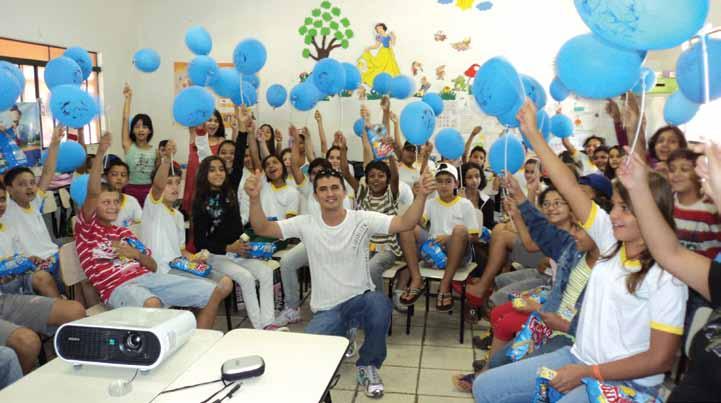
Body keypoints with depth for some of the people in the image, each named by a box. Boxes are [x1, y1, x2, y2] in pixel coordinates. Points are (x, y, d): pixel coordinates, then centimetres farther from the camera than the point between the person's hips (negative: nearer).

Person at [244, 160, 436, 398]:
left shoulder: (362, 220, -8)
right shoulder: (306, 224, -3)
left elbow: (405, 223, -20)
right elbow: (262, 228, -11)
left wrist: (421, 196, -39)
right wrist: (255, 198, -30)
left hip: (361, 299, -1)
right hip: (326, 310, 1)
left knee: (380, 304, -37)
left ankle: (368, 366, -7)